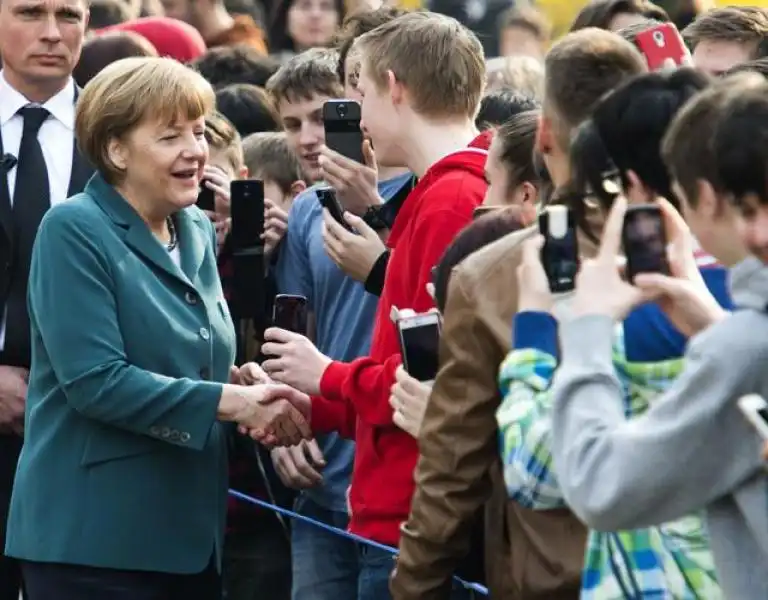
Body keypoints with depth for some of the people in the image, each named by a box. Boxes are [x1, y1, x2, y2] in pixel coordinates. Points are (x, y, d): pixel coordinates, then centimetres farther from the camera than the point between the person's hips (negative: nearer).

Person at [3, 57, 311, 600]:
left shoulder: (198, 232, 13)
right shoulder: (74, 231, -10)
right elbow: (95, 382, -19)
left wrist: (257, 397, -2)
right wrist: (230, 402, -18)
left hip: (191, 532, 7)